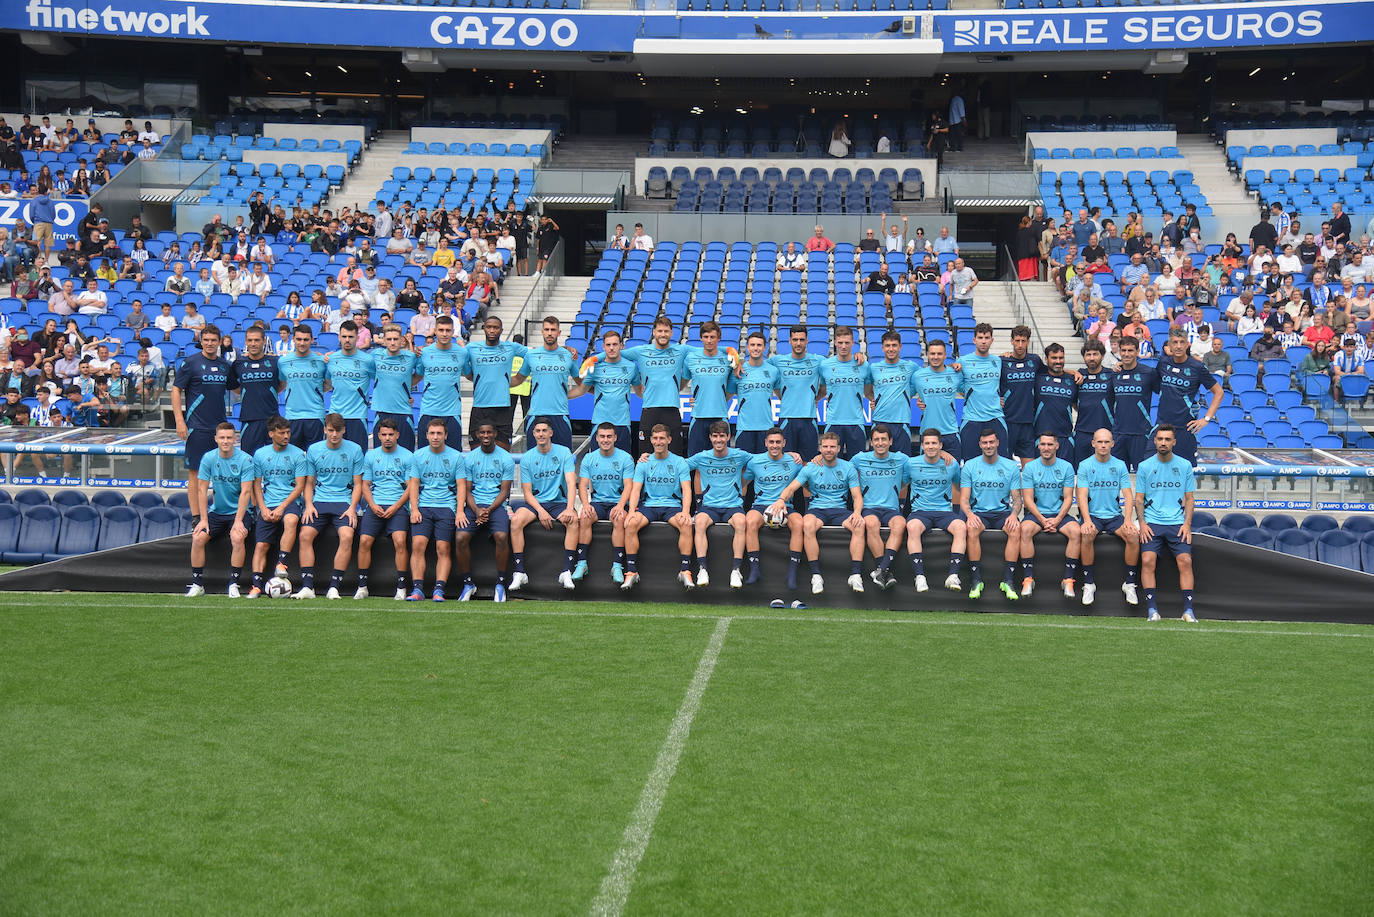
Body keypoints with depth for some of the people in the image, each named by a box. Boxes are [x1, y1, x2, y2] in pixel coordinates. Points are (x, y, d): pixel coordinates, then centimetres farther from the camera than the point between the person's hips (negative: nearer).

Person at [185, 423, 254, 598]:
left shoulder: (245, 460, -11)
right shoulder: (208, 458, -1)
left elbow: (246, 492, -15)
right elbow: (202, 490, 0)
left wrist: (238, 521, -21)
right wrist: (203, 519, -6)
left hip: (240, 511, -3)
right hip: (216, 511, 4)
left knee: (237, 538, -29)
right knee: (197, 538, -16)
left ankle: (234, 584, -17)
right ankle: (197, 584, -3)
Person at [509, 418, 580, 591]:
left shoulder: (564, 452, 1)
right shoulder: (526, 458, 4)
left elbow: (571, 482, -9)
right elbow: (527, 492, 2)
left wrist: (569, 508, -25)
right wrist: (540, 511, -16)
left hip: (559, 502, -1)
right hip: (535, 503, 1)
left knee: (573, 520, -33)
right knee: (516, 520, -29)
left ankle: (566, 572, -32)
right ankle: (519, 572, -25)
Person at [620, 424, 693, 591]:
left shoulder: (680, 462, 5)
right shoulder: (643, 463, 10)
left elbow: (686, 490, -2)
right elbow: (636, 489, 3)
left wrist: (685, 512, -22)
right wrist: (632, 511, -17)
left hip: (672, 505, -1)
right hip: (648, 505, 1)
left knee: (686, 524, -34)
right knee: (631, 523, -30)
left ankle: (685, 572, -26)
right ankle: (631, 572, -25)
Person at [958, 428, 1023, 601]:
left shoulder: (1011, 467, 8)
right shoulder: (969, 467, 7)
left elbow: (1017, 499, 7)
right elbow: (964, 499, 3)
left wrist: (1013, 514, -16)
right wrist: (970, 514, -19)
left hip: (1003, 512, 1)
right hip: (978, 512, 0)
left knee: (1016, 529, -32)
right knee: (972, 529, -35)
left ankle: (1008, 580, -28)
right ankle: (976, 580, -28)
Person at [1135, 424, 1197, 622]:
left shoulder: (1185, 465, 9)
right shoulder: (1144, 466, 8)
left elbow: (1189, 498, 12)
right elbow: (1139, 498, 10)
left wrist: (1187, 524, -2)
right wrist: (1142, 523, -5)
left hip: (1178, 523, 0)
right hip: (1152, 523, 0)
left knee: (1185, 561, -19)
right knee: (1147, 560, -20)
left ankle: (1188, 610, -17)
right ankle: (1152, 609, -18)